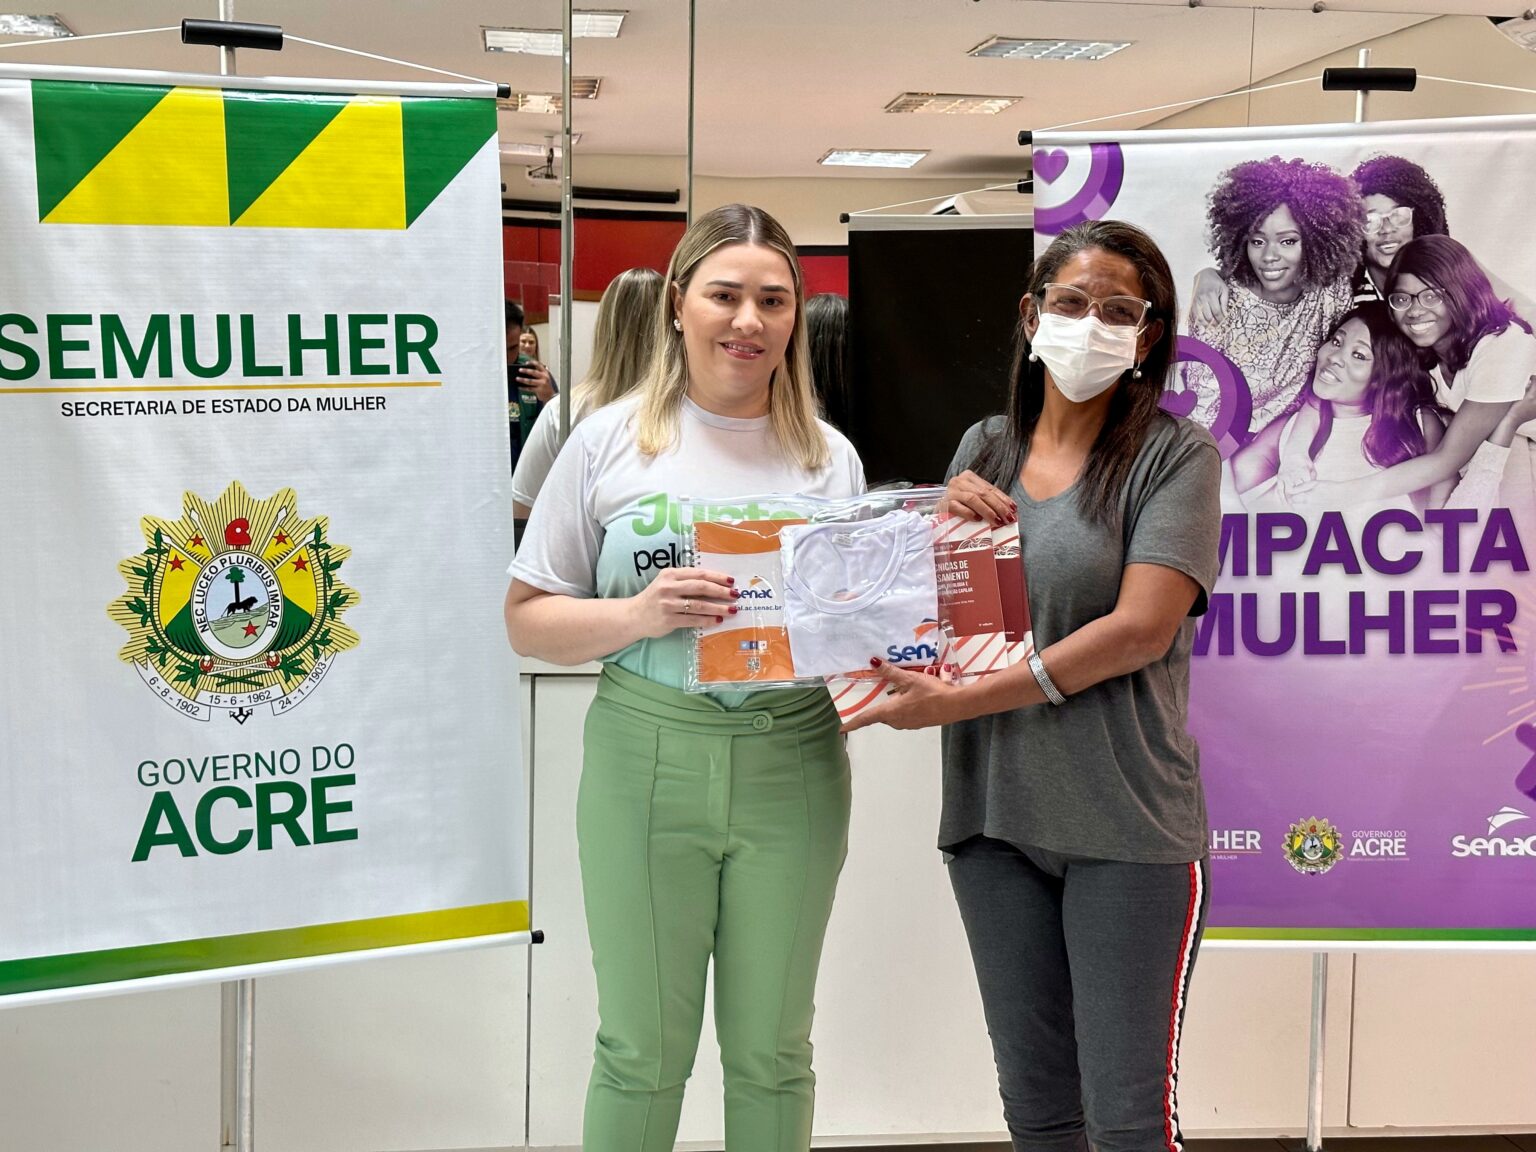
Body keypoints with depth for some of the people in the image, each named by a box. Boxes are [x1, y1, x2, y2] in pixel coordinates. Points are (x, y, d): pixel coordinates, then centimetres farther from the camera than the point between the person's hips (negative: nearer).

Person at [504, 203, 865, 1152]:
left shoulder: (830, 456, 7)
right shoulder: (612, 441, 1)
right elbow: (529, 618, 1)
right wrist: (641, 614, -16)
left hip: (793, 765, 2)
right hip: (646, 762, -2)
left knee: (772, 1052, 13)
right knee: (643, 1051, 8)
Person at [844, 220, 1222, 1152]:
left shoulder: (1176, 455, -4)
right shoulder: (984, 449, 11)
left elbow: (1141, 628, -15)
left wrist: (957, 702, -17)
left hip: (1126, 820, -4)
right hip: (994, 811, 5)